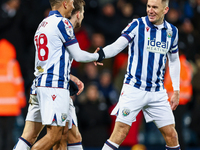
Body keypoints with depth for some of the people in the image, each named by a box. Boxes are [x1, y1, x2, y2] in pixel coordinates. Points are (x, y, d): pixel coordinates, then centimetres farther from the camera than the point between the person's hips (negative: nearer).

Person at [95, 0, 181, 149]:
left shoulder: (172, 31, 7)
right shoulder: (137, 25, -6)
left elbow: (174, 61, 18)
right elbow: (118, 45, -17)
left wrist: (176, 91, 15)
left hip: (158, 92, 4)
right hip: (133, 90, -4)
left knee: (171, 134, 3)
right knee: (121, 130, -13)